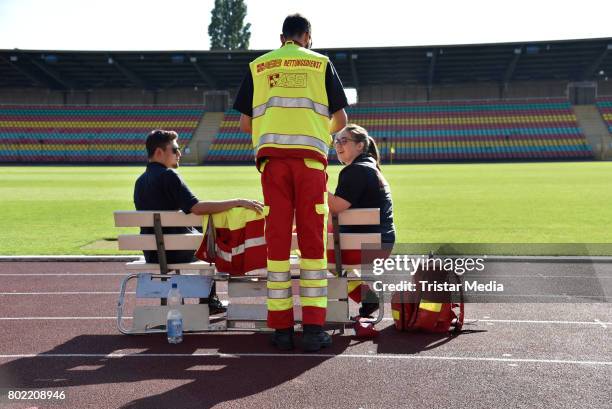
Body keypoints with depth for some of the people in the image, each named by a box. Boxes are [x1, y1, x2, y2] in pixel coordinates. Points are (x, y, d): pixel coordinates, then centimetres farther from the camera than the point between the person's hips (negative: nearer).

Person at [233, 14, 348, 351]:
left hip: (272, 157, 1)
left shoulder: (257, 66, 16)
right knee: (313, 240, 1)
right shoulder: (321, 64, 13)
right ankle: (313, 328, -2)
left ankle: (281, 327, 3)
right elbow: (340, 119, 12)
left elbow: (245, 123, 14)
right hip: (310, 157, -1)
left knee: (277, 239, 3)